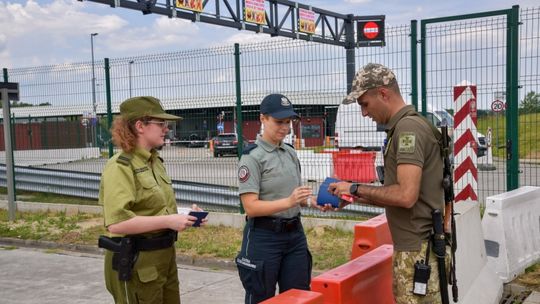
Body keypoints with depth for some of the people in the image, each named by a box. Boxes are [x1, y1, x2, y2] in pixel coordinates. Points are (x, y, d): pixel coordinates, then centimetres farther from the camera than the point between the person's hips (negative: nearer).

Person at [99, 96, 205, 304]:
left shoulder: (155, 161, 9)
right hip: (135, 263, -9)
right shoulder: (120, 167, -18)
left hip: (163, 257, 9)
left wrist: (183, 215, 3)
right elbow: (116, 223, -28)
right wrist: (167, 221, -26)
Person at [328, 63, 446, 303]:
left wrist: (357, 189, -13)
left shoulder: (408, 127, -16)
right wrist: (356, 198, 9)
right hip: (413, 244, 10)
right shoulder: (404, 126, 15)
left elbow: (406, 195, -25)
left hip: (418, 248, -10)